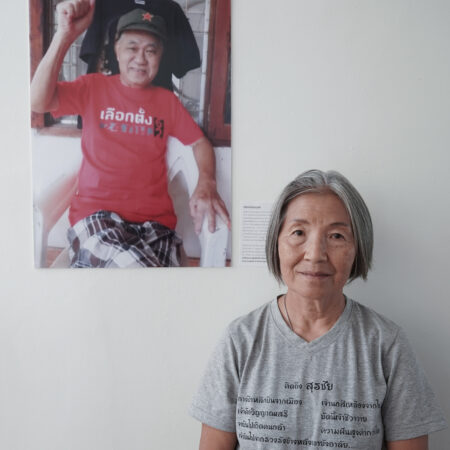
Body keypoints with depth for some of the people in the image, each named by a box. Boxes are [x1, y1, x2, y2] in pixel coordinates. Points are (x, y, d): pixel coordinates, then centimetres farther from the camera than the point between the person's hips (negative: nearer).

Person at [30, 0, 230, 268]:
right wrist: (66, 34, -15)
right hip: (97, 212, -2)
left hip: (155, 218, 3)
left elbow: (200, 143, 18)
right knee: (137, 266, -34)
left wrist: (206, 185, -5)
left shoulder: (167, 100, 18)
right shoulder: (93, 88, 10)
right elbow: (38, 102, -5)